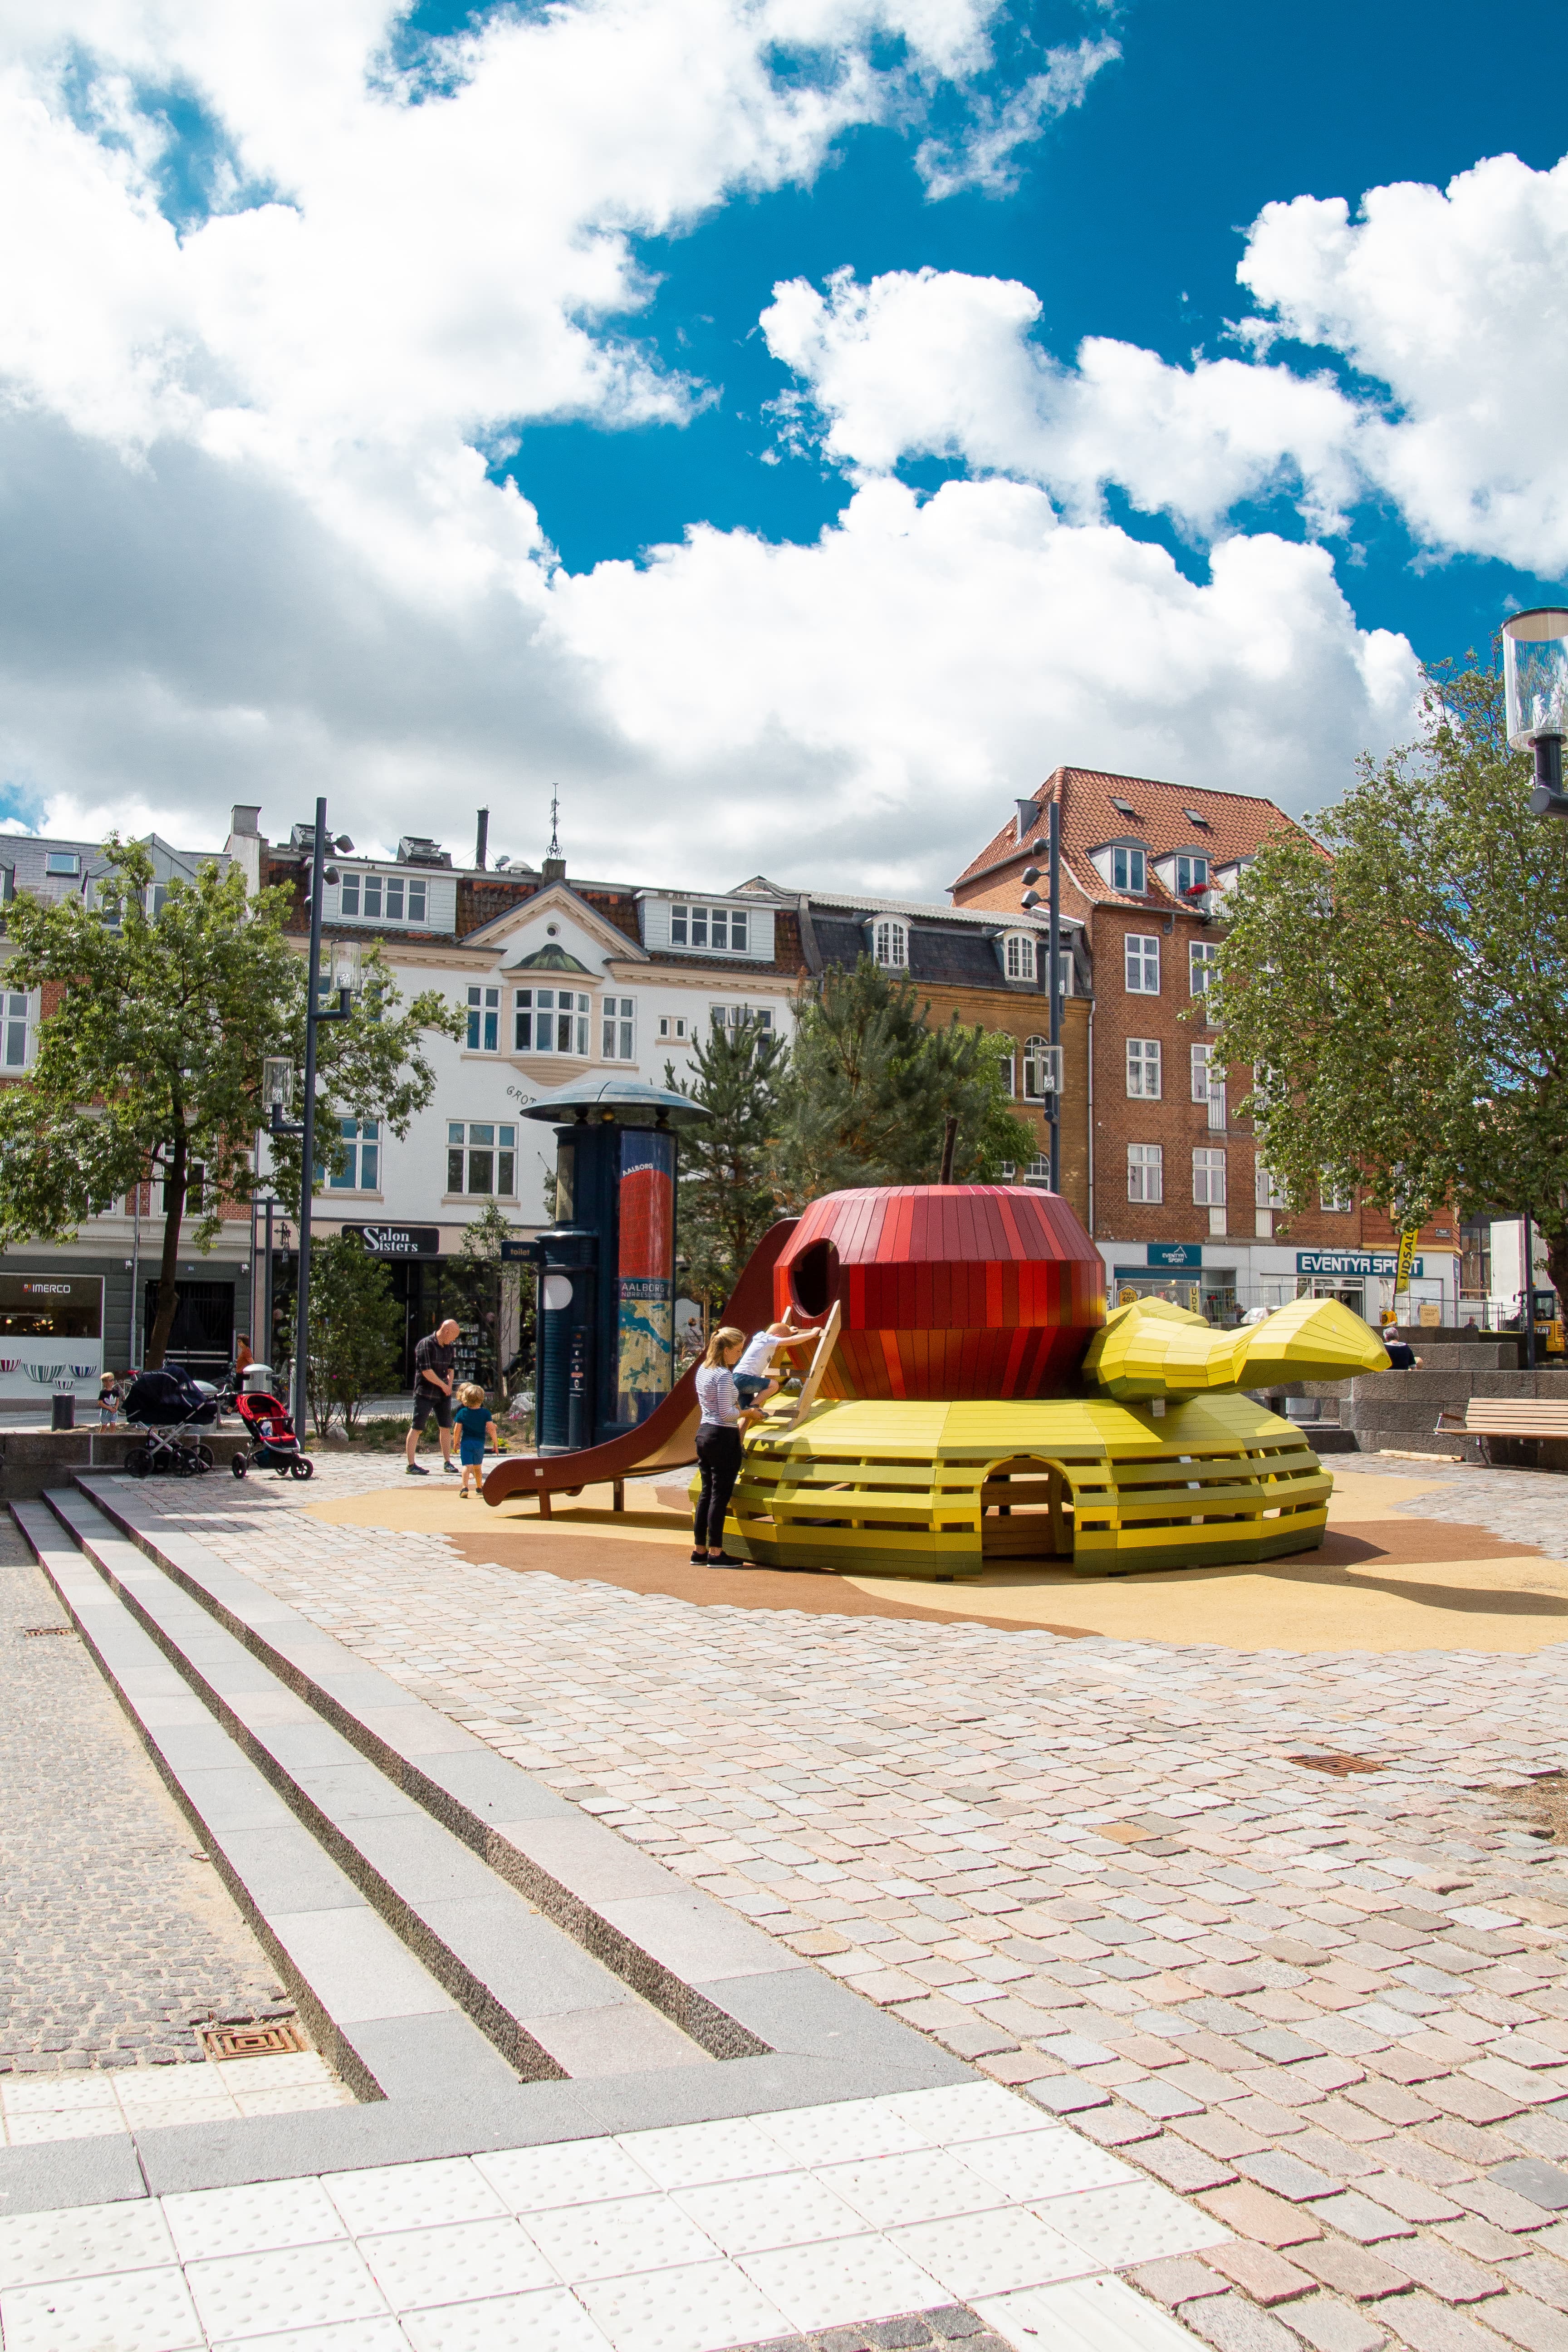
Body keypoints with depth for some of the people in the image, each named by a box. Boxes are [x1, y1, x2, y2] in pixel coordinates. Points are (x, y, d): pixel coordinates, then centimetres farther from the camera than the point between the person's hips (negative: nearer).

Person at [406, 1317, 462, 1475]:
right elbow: (426, 1371, -18)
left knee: (446, 1427, 9)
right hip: (425, 1393, -7)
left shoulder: (450, 1348, 10)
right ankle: (411, 1465, -2)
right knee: (417, 1428, -4)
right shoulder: (426, 1345, -14)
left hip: (444, 1394, 7)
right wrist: (443, 1385, -10)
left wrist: (450, 1384, 1)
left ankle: (447, 1462, 18)